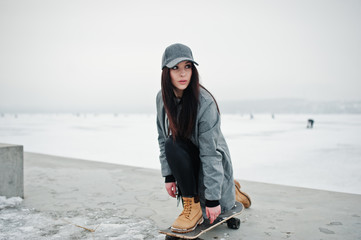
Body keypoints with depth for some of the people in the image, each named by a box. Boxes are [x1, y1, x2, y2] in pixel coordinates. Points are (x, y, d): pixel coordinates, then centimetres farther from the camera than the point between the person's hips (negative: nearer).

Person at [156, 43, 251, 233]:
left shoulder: (205, 102, -28)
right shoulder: (162, 98, -9)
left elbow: (210, 153, -28)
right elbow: (163, 139, -1)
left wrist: (213, 198, -27)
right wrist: (168, 175, -5)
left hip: (212, 163, -5)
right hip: (187, 160, 5)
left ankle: (231, 189, 14)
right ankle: (192, 205, 2)